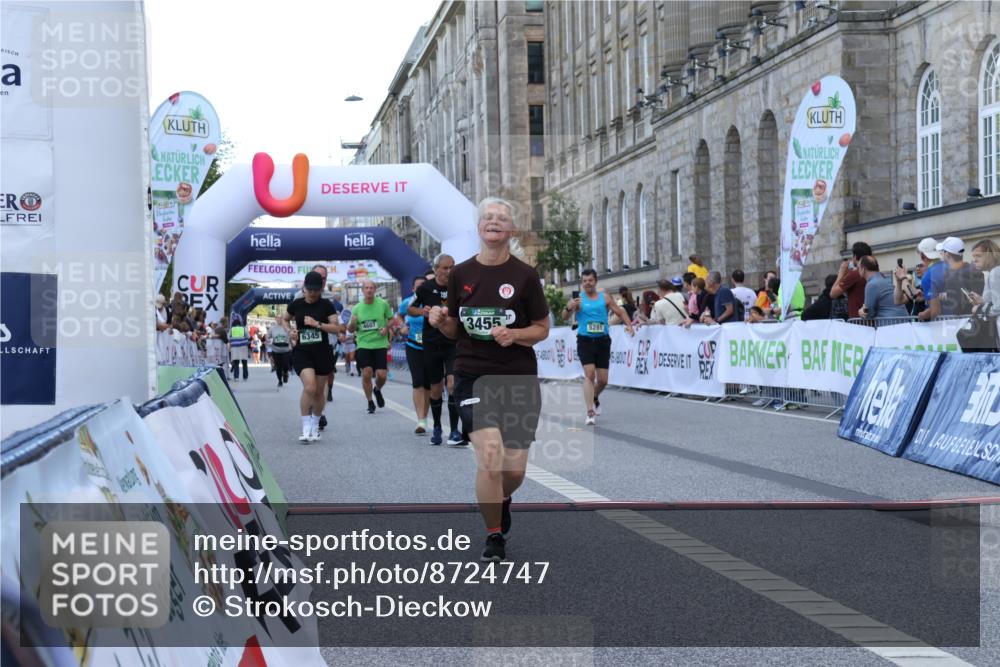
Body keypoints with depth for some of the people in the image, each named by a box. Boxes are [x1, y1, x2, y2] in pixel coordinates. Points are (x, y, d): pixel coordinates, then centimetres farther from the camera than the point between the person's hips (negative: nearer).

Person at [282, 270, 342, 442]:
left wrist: (317, 324, -19)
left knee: (319, 391, 10)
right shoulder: (296, 304, 1)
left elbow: (336, 327, -7)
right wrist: (289, 331, 0)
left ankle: (315, 425, 30)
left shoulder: (326, 305, -2)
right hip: (301, 352, -1)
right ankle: (306, 428, -11)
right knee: (309, 387, -20)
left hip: (322, 352, 1)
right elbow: (284, 319, 19)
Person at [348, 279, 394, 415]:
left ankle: (377, 390, 30)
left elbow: (391, 319, 11)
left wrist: (387, 328, -9)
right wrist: (352, 323, -15)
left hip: (380, 344, -1)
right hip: (363, 345, 1)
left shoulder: (383, 304, -2)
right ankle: (370, 402, 11)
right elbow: (351, 329, 8)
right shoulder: (357, 308, 2)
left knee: (381, 375, -5)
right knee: (366, 374, -8)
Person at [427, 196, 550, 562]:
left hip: (518, 377, 0)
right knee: (490, 454, -18)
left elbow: (542, 328, 3)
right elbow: (454, 330, 13)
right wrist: (440, 322, -9)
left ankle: (502, 500, 38)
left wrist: (514, 334, -16)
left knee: (515, 468, 0)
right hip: (473, 376, 0)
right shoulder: (460, 274, 3)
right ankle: (494, 536, 3)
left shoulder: (525, 275, -2)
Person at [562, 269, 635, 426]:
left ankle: (595, 398, 38)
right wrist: (568, 308, -30)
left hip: (603, 341, 3)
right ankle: (590, 412, -15)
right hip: (585, 341, -3)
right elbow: (565, 317, -8)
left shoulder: (604, 297, 6)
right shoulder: (578, 299, -2)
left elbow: (620, 311, 12)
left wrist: (629, 325, -5)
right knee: (589, 374, -17)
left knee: (603, 379, 5)